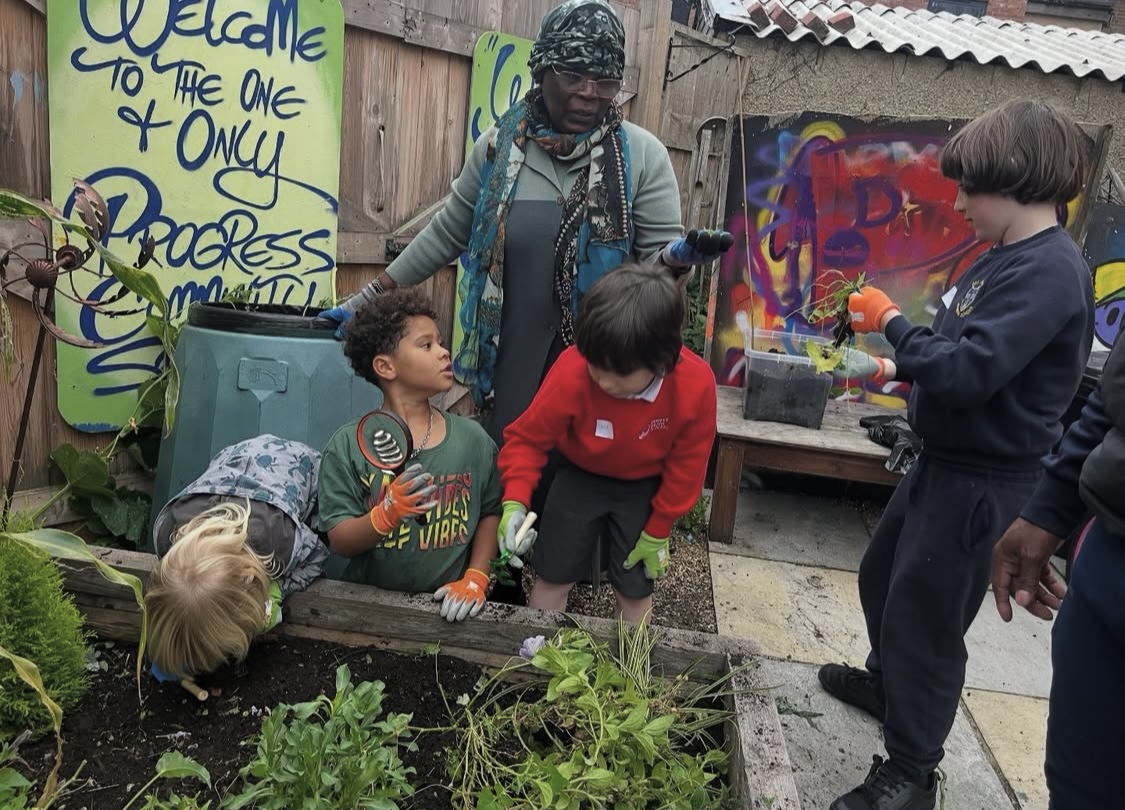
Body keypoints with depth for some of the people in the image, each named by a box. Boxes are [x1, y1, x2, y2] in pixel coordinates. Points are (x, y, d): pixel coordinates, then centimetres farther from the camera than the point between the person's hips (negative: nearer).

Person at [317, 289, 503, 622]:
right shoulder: (348, 445, -5)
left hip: (446, 604, 1)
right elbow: (340, 541, -5)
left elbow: (490, 513, 10)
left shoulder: (472, 439, 1)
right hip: (370, 601, -1)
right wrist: (386, 515, -22)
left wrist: (475, 579, 0)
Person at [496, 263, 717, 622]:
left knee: (636, 589, 11)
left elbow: (686, 466, -14)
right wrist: (515, 500, -35)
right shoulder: (572, 372, -34)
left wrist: (658, 530, -5)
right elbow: (527, 437, -20)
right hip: (580, 477, 0)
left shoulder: (696, 386, -30)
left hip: (644, 489, 1)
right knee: (553, 576, 9)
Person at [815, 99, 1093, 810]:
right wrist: (899, 370, 10)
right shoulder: (1007, 257, 7)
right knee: (881, 577, 24)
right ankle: (887, 682, 49)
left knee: (925, 618, 2)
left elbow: (967, 372, -30)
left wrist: (890, 321, -17)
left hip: (981, 480, -10)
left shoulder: (1049, 270, -23)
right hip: (945, 461, 10)